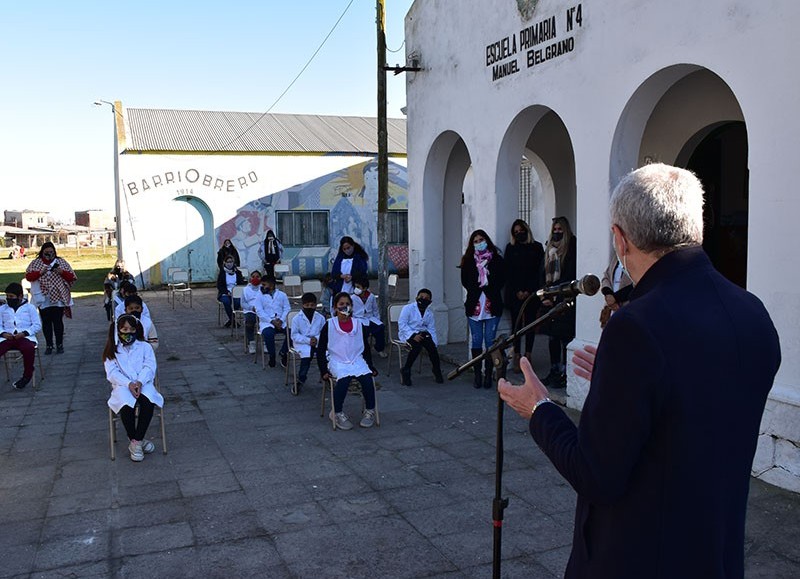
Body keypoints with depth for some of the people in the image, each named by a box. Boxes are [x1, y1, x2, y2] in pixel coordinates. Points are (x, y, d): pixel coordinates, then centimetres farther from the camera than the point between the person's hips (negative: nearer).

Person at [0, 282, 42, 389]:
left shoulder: (30, 307, 11)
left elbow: (37, 325, 4)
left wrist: (24, 333, -12)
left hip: (26, 337, -3)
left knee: (29, 349, -36)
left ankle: (27, 375, -16)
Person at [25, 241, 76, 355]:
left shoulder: (61, 262, 5)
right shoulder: (36, 263, 6)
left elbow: (71, 277, 2)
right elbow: (28, 276, -3)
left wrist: (61, 272, -15)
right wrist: (41, 272, -16)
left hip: (58, 298, -1)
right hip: (43, 299, 1)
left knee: (58, 321, 1)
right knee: (46, 322, 4)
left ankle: (59, 345, 10)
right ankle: (49, 345, 12)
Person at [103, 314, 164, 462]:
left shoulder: (145, 347, 14)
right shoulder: (112, 350, 13)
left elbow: (149, 367, 1)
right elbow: (112, 372, 0)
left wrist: (139, 382, -19)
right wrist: (129, 384, -18)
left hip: (144, 384, 1)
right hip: (122, 385, 0)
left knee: (148, 400, -35)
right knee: (126, 404, -36)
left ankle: (136, 442, -25)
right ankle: (137, 441, -20)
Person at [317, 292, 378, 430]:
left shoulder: (358, 324, 11)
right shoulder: (329, 325, 2)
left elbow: (366, 348, 17)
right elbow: (320, 350, 2)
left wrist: (371, 366, 8)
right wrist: (323, 370, -7)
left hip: (357, 361, 3)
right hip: (337, 362, -3)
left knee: (367, 378, -27)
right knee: (343, 379, -34)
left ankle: (369, 411, -9)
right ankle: (338, 414, -18)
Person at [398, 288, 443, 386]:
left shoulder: (429, 313, 13)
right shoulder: (408, 308, -4)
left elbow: (431, 329, 15)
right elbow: (402, 324, -11)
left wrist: (435, 343, 0)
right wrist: (413, 335, -22)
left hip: (422, 333, 4)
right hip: (408, 333, -4)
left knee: (431, 345, -26)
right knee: (417, 345, -34)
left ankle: (437, 370, -11)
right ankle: (405, 370, -20)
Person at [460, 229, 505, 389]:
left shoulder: (496, 259, 6)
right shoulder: (468, 260, 8)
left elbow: (501, 279, 1)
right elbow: (465, 281, 3)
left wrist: (488, 286, -10)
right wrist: (477, 288, -10)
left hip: (492, 305, -1)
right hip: (474, 305, 1)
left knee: (490, 341, 0)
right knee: (476, 341, 3)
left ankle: (488, 375, 6)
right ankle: (477, 375, 10)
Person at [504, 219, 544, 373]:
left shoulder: (537, 247, 8)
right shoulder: (510, 248, 9)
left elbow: (538, 271, 2)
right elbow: (508, 272, 3)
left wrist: (529, 291, -7)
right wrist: (517, 291, -7)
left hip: (532, 293, 0)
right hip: (515, 293, 0)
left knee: (530, 323, 2)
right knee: (516, 324, -2)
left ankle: (528, 355, 8)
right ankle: (517, 356, -1)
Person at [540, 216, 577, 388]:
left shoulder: (572, 249, -5)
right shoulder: (549, 249, 16)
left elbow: (570, 277, -9)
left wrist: (554, 296, -10)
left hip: (564, 301, -7)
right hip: (550, 301, 7)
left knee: (565, 338, -5)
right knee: (552, 338, 11)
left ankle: (564, 373, -1)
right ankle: (554, 371, 19)